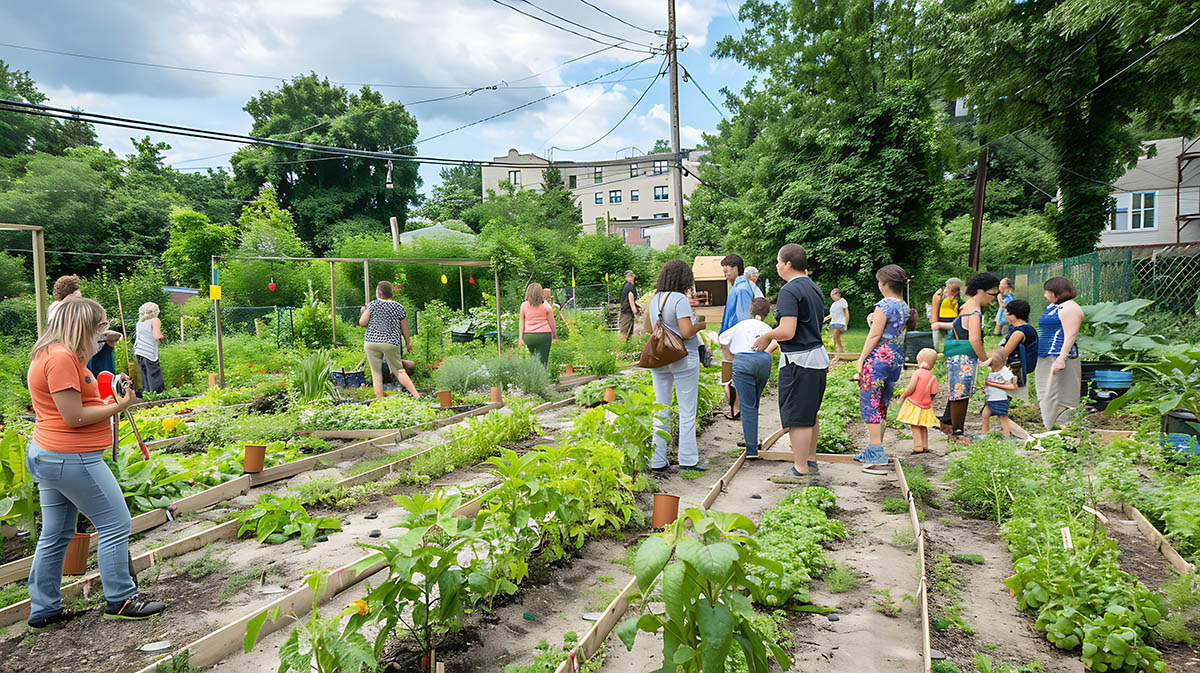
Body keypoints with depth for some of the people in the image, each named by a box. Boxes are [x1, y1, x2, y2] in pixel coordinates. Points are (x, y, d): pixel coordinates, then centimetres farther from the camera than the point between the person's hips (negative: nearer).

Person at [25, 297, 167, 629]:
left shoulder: (51, 354, 14)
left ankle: (43, 609, 25)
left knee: (55, 535, 16)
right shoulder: (62, 357, -20)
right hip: (71, 459, -11)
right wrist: (119, 406, -13)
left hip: (47, 455, 11)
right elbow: (74, 417, -21)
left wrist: (108, 394, 8)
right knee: (115, 525, 0)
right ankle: (120, 600, 9)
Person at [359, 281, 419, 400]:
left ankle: (380, 400, 4)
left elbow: (362, 323, -1)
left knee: (376, 372, 6)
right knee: (399, 371, 7)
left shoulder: (373, 304, 0)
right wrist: (408, 343, 22)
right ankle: (416, 395, -3)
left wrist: (363, 312, 18)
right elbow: (405, 330, 9)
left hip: (372, 341, -1)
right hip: (392, 343, 1)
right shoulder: (399, 307, 4)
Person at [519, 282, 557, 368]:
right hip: (543, 335, -3)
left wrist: (520, 337, 6)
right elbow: (551, 322, 1)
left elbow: (521, 322, 4)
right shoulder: (545, 305, -3)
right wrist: (555, 335, 11)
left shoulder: (524, 305, 3)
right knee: (542, 361, -3)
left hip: (528, 336, 3)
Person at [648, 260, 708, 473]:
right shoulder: (680, 299, -15)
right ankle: (688, 460, 8)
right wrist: (699, 325, 0)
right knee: (687, 411, 4)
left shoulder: (655, 299, 8)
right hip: (683, 359, -7)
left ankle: (658, 462, 12)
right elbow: (687, 332, -21)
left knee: (660, 411, 9)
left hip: (659, 358, 7)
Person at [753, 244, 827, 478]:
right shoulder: (815, 289, 13)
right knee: (810, 414, 19)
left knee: (797, 417, -1)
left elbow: (787, 332, -25)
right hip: (818, 356, 10)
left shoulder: (789, 291, -16)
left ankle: (801, 469, 6)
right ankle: (811, 461, 29)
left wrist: (766, 337, -5)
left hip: (798, 362, -10)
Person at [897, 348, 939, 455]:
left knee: (915, 426, -1)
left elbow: (911, 388, -19)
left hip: (914, 404, -5)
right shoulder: (933, 377, 1)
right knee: (923, 427, 17)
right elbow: (933, 393, -1)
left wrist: (903, 395, -4)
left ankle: (918, 447, -7)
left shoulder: (917, 373, -12)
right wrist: (929, 401, 16)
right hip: (926, 406, 5)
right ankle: (925, 446, 22)